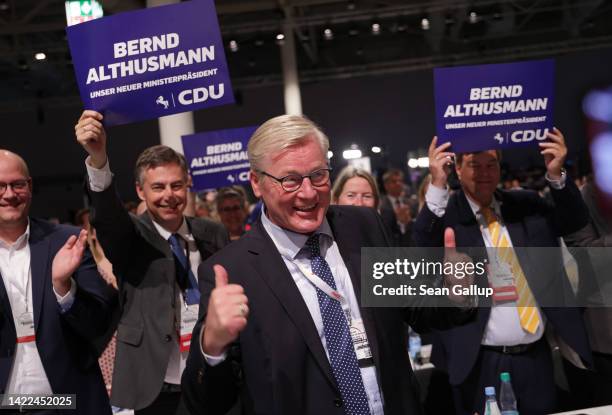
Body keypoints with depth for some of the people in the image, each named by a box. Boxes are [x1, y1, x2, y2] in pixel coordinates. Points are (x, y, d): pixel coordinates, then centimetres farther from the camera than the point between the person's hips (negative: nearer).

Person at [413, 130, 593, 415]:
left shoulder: (526, 204, 7)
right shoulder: (446, 213, -6)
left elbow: (575, 222, 0)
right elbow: (424, 244, -22)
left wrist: (556, 175, -15)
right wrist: (437, 186, -33)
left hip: (536, 356, 4)